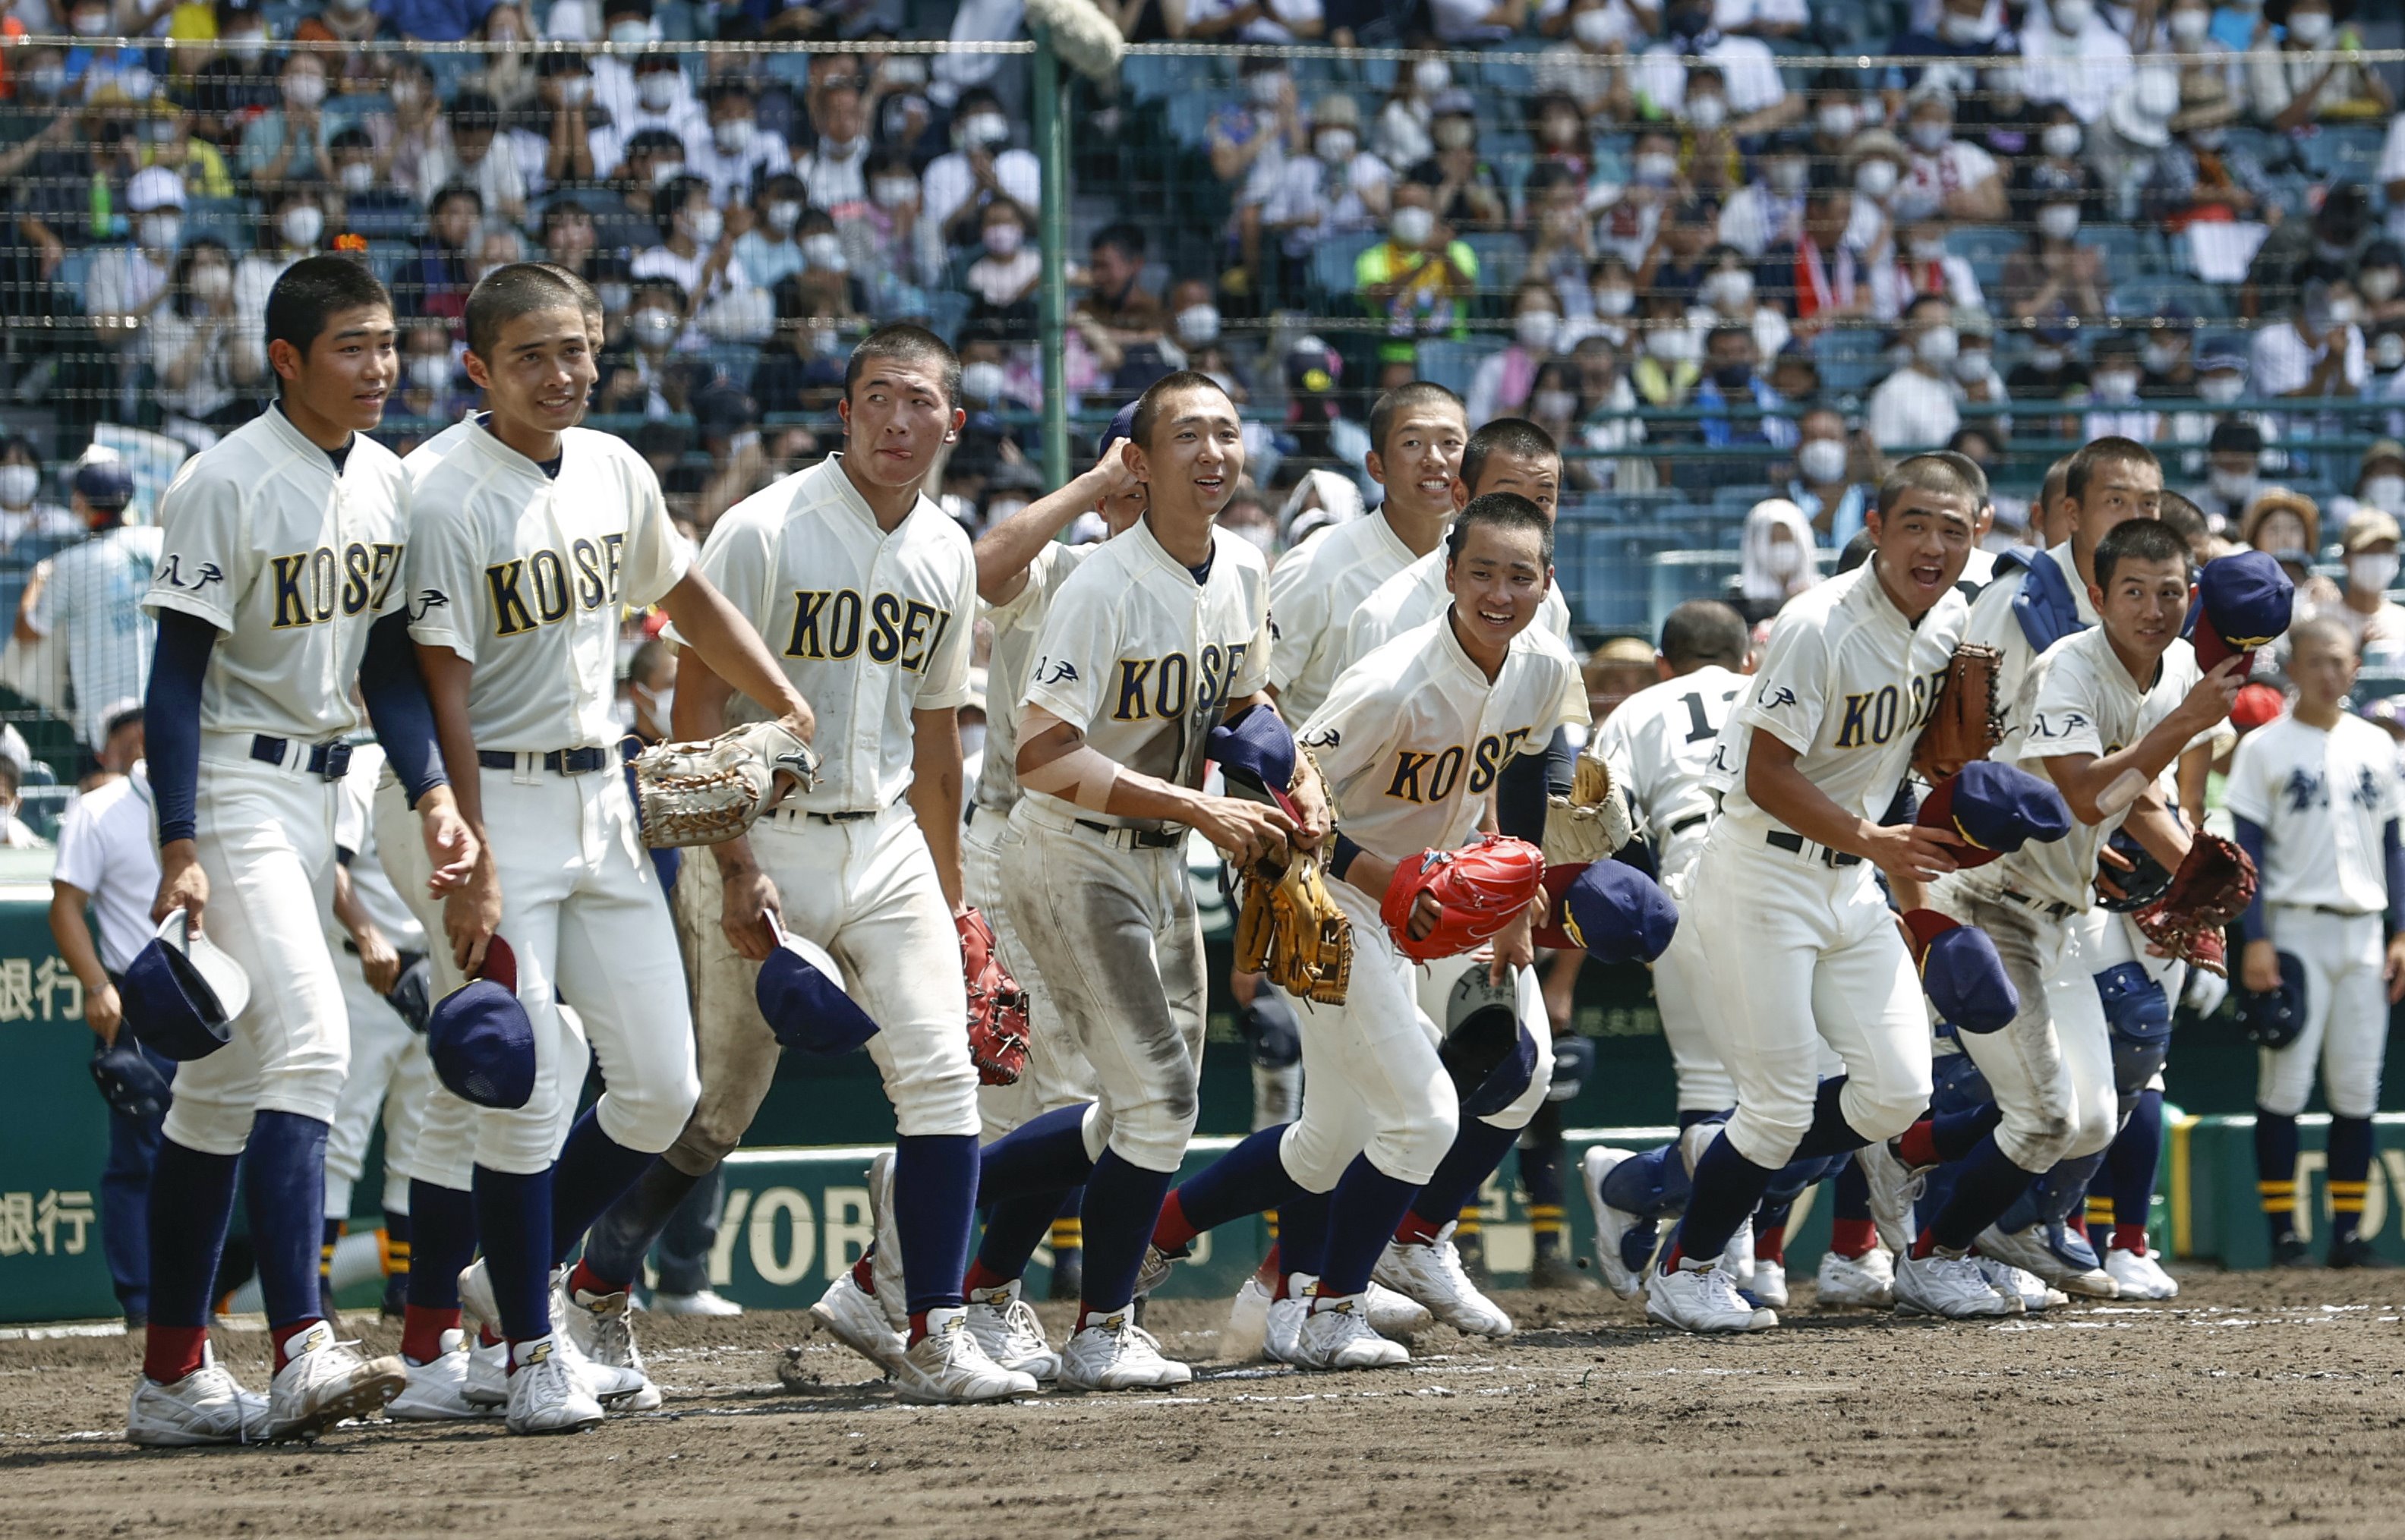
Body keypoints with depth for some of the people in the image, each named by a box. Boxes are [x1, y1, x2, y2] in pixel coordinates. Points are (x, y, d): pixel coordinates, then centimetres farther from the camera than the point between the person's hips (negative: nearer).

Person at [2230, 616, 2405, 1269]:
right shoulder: (2264, 748, 0)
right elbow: (2248, 850, -3)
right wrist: (2255, 940, -12)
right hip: (2295, 927, -4)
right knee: (2285, 1083, -7)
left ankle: (2348, 1232, 7)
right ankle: (2282, 1232, -4)